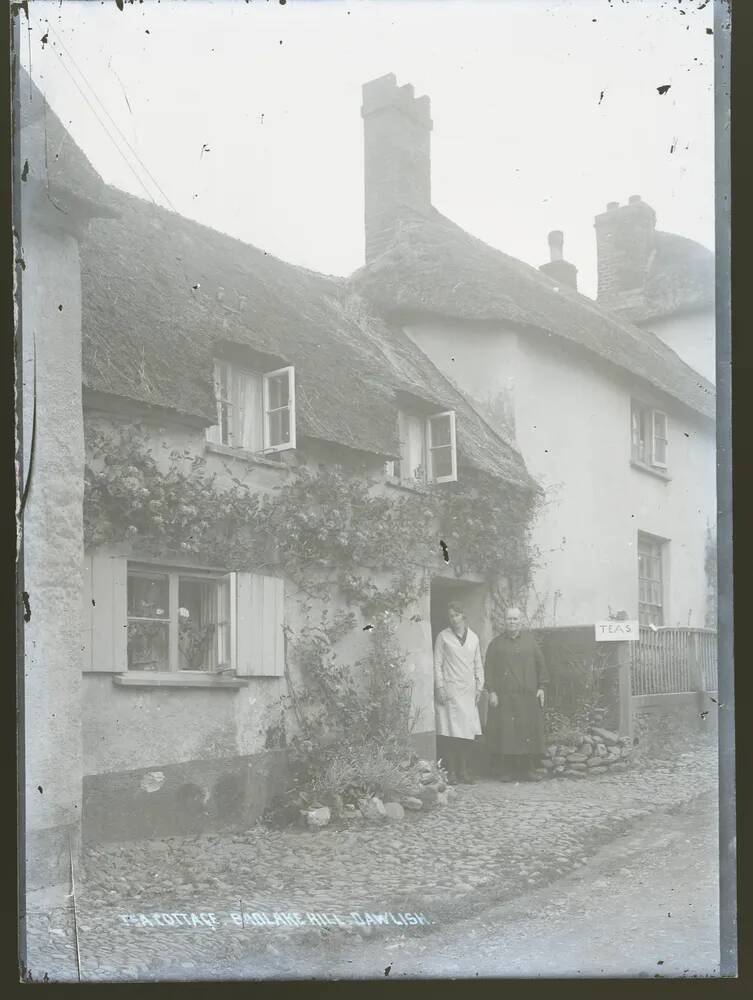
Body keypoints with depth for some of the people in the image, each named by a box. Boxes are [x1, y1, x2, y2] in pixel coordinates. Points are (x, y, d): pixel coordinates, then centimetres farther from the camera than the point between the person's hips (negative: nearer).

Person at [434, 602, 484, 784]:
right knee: (449, 732, -7)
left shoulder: (473, 637, 14)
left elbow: (478, 665, 17)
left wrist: (479, 687, 10)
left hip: (468, 692, 3)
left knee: (468, 732, 0)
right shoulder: (443, 637, 4)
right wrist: (440, 687, -7)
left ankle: (464, 771, 7)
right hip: (449, 690, -3)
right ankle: (451, 772, -4)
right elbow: (437, 664, 1)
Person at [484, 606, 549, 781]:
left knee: (529, 729, 0)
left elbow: (540, 664, 11)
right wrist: (491, 691, -6)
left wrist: (541, 687, 3)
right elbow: (489, 669, 3)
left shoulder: (530, 640, 11)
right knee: (505, 731, -5)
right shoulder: (496, 643, 8)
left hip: (528, 695, 1)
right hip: (504, 696, -1)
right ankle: (505, 770, 1)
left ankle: (528, 769, 8)